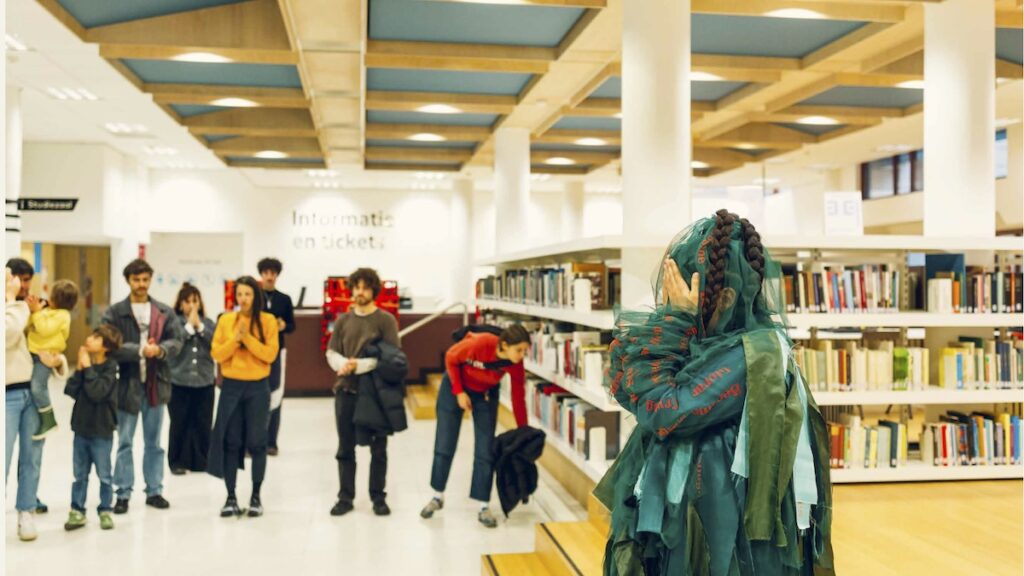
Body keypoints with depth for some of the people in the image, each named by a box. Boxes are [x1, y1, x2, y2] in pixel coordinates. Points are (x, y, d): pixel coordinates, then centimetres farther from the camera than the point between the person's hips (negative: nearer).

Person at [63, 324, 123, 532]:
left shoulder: (110, 368, -12)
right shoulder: (86, 363, 3)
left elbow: (97, 392, -25)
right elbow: (70, 391, -3)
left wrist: (87, 367, -19)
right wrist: (80, 369, -11)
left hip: (101, 431, -5)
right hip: (81, 428, 5)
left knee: (104, 475, 6)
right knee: (80, 474, 12)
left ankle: (105, 511, 18)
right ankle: (77, 511, 21)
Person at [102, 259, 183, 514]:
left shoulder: (165, 312, 6)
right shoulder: (114, 313, -2)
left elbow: (176, 341, -1)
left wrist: (160, 350, -21)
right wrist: (139, 351, -22)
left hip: (156, 383, 2)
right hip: (127, 383, -2)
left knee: (154, 442, 12)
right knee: (125, 442, 5)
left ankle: (154, 491, 21)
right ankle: (123, 494, 14)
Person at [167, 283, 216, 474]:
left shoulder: (208, 323, 9)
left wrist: (199, 326, -11)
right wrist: (190, 326, -12)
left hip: (204, 382, 3)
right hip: (179, 382, -3)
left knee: (203, 424, 6)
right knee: (179, 424, 2)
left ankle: (201, 461, 17)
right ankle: (177, 462, 14)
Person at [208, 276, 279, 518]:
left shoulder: (268, 320, -2)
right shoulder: (225, 320, 3)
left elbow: (270, 354, -10)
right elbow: (216, 354, -1)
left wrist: (248, 337, -16)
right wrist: (235, 338, -15)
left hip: (258, 387, -2)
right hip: (231, 387, 2)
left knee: (256, 442, 3)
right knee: (230, 441, 4)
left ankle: (256, 496, 15)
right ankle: (231, 497, 12)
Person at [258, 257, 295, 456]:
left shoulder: (285, 299, 7)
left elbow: (292, 326, 9)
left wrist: (283, 326, -12)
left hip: (276, 351, 1)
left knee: (275, 397, 2)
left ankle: (271, 442, 9)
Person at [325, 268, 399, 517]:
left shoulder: (386, 320, -4)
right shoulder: (343, 320, 9)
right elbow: (331, 353, 7)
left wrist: (359, 365, -19)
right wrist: (344, 365, -15)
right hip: (346, 391, 3)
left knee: (378, 449, 6)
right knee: (345, 449, 9)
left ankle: (378, 498, 18)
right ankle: (345, 498, 20)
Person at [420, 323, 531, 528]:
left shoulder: (515, 364, -25)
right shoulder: (480, 343, -36)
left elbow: (519, 400, -13)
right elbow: (451, 358, -17)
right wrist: (459, 392, -16)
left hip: (485, 394, 2)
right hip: (455, 387, -2)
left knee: (485, 451, -5)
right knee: (444, 446, 5)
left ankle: (484, 508, 4)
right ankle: (438, 496, 25)